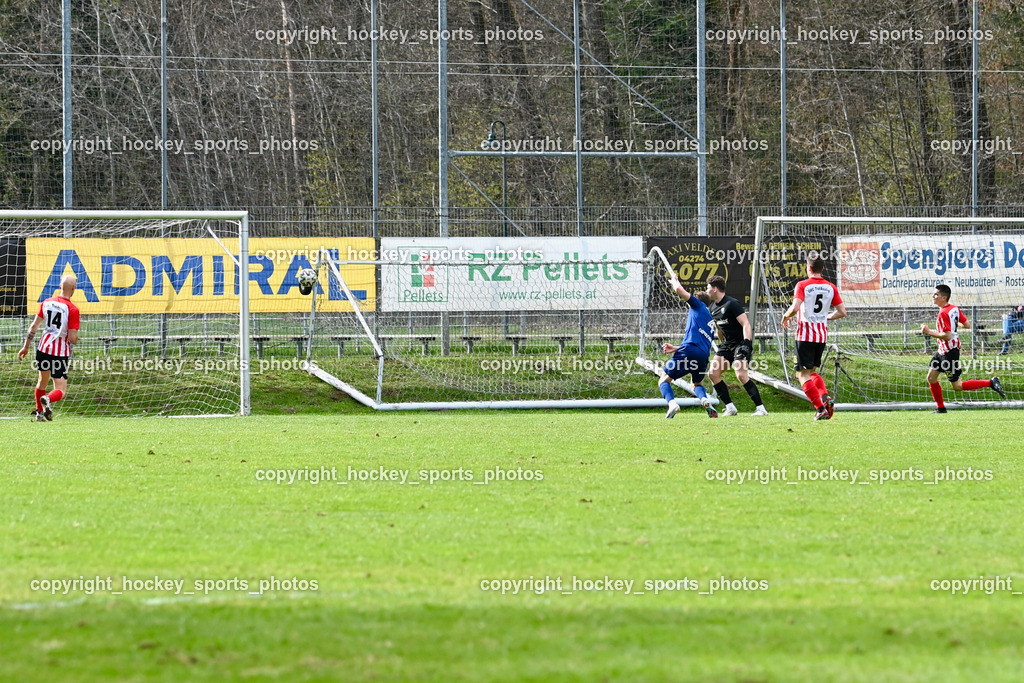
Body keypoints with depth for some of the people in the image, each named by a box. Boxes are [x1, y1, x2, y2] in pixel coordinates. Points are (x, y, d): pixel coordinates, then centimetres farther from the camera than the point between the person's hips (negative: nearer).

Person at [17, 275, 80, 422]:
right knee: (61, 391, -3)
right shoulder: (72, 309, -11)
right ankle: (48, 399, -34)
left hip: (44, 347, 5)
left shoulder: (46, 303, 4)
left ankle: (39, 412, 34)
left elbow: (34, 326, 7)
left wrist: (26, 346, 15)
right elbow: (72, 338, -14)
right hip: (61, 352, -5)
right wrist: (74, 341, 11)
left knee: (42, 381, 27)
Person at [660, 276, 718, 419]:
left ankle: (672, 403, -25)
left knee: (663, 380, 5)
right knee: (697, 384, 30)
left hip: (688, 351, -6)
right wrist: (675, 348, 36)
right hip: (704, 356, 6)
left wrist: (675, 282, 25)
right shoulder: (711, 323, 32)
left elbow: (679, 289, 2)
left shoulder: (699, 306, 11)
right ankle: (705, 400, -6)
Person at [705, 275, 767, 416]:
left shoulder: (732, 304, -17)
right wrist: (722, 344, 26)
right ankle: (730, 407, 3)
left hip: (741, 342, -9)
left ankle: (760, 407, -17)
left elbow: (746, 324, -21)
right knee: (713, 374, -2)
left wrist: (746, 343, -31)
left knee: (741, 375, -22)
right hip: (727, 343, 9)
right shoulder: (713, 307, 10)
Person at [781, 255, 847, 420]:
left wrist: (786, 316, -1)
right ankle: (825, 397, -4)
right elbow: (842, 312, 6)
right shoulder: (830, 287, 6)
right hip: (822, 335, 6)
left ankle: (820, 408, -12)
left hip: (805, 334, -6)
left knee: (803, 374, 0)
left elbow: (795, 308, -22)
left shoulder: (802, 285, -9)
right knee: (811, 371, 21)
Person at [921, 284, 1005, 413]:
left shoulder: (943, 313, -23)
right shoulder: (954, 308, 5)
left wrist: (929, 332, -24)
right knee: (931, 377, 12)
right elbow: (967, 325, 10)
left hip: (949, 353, -10)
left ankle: (991, 383, -2)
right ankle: (940, 407, 19)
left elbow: (947, 336, -28)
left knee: (957, 386, -2)